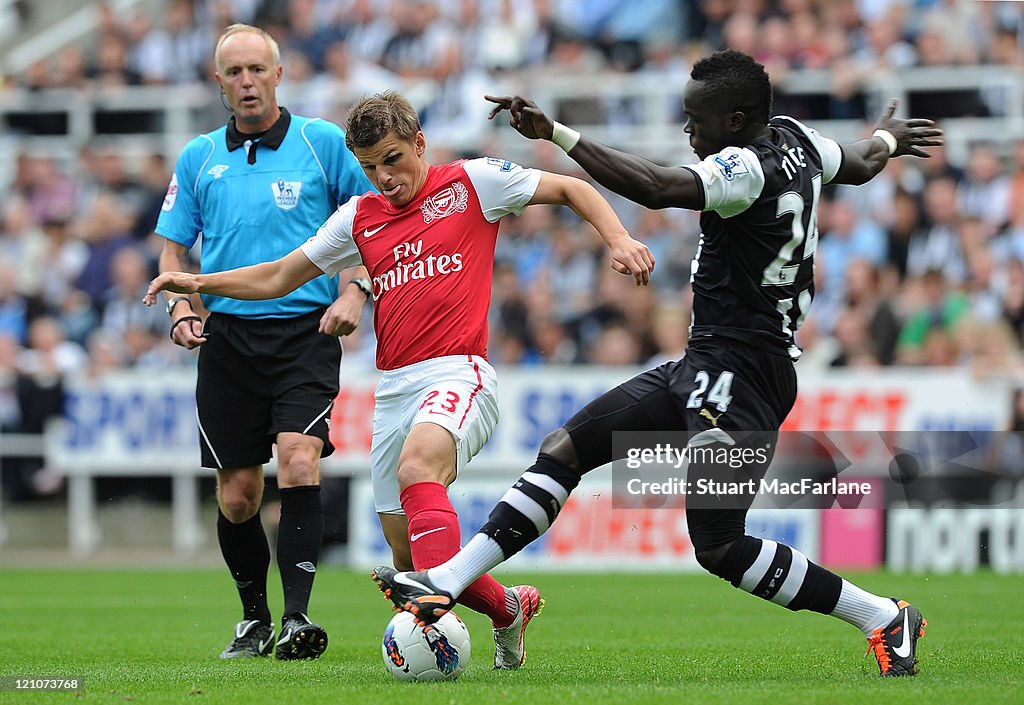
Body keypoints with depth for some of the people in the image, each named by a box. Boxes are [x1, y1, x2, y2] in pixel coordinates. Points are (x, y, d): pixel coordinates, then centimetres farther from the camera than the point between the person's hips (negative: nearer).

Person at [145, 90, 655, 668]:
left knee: (418, 468, -38)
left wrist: (619, 239, -7)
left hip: (458, 374, -6)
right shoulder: (359, 218, 17)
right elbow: (280, 277, 23)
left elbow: (572, 188, 8)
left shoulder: (472, 182, 4)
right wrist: (199, 283, 13)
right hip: (393, 389, 6)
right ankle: (508, 608, 30)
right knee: (408, 557, 3)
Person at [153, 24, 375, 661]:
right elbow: (174, 247, 16)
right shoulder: (198, 159, 10)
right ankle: (255, 619, 22)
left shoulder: (324, 142, 2)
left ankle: (297, 616, -23)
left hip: (307, 328, -3)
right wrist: (182, 309, -2)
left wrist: (354, 294, -7)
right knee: (237, 496, 3)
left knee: (299, 459, -22)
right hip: (229, 337, 3)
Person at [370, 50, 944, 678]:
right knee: (564, 450, 3)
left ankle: (885, 619, 3)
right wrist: (889, 138, 54)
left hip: (738, 374, -11)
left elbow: (656, 188, -35)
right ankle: (446, 584, -1)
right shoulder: (793, 139, 9)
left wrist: (553, 132, -35)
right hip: (704, 368, 11)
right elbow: (860, 166, 30)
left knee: (719, 546, -10)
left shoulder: (748, 168, -19)